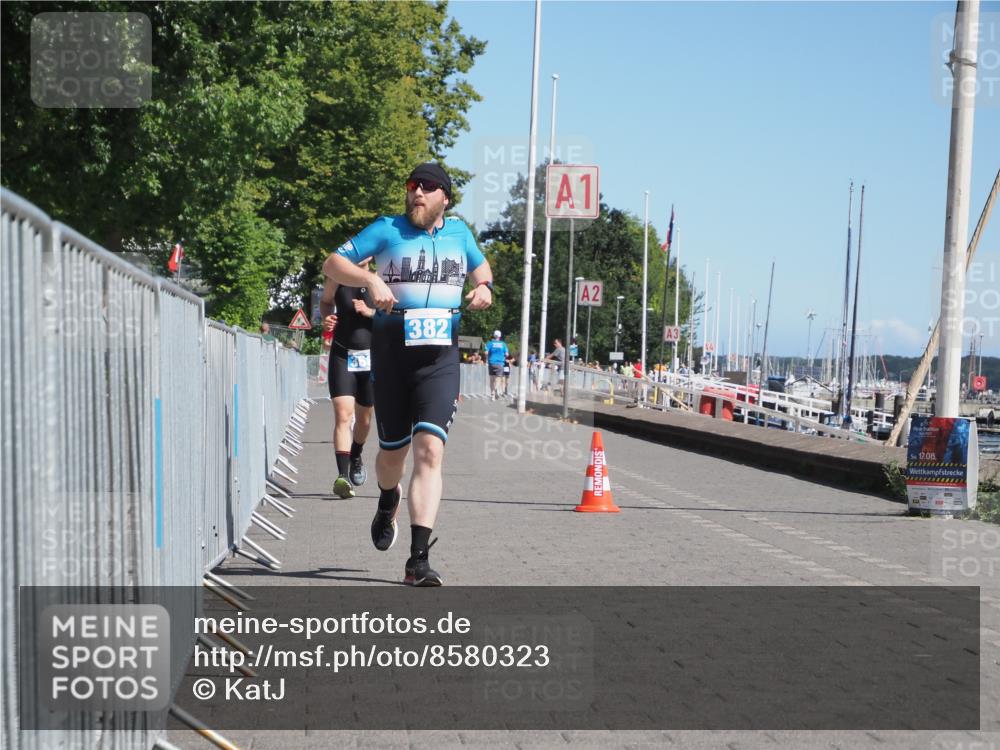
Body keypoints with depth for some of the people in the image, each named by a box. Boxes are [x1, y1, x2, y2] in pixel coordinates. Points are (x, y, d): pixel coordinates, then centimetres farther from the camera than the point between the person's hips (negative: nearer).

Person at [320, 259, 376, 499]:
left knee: (364, 417, 17)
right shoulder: (336, 279, -2)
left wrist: (370, 312, -18)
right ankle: (343, 475, -24)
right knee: (343, 414, -17)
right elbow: (326, 301, 18)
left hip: (371, 357, 1)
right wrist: (326, 318, -3)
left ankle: (356, 456, 46)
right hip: (342, 355, -1)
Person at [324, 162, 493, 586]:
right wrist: (371, 280, -20)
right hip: (391, 351, -1)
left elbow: (479, 265, 31)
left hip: (440, 357, 1)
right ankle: (388, 502, 49)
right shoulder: (387, 229, 2)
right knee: (393, 451, 11)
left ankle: (418, 560, -17)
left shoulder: (459, 231, 12)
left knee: (430, 450, -15)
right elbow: (333, 264, -2)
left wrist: (484, 286, 8)